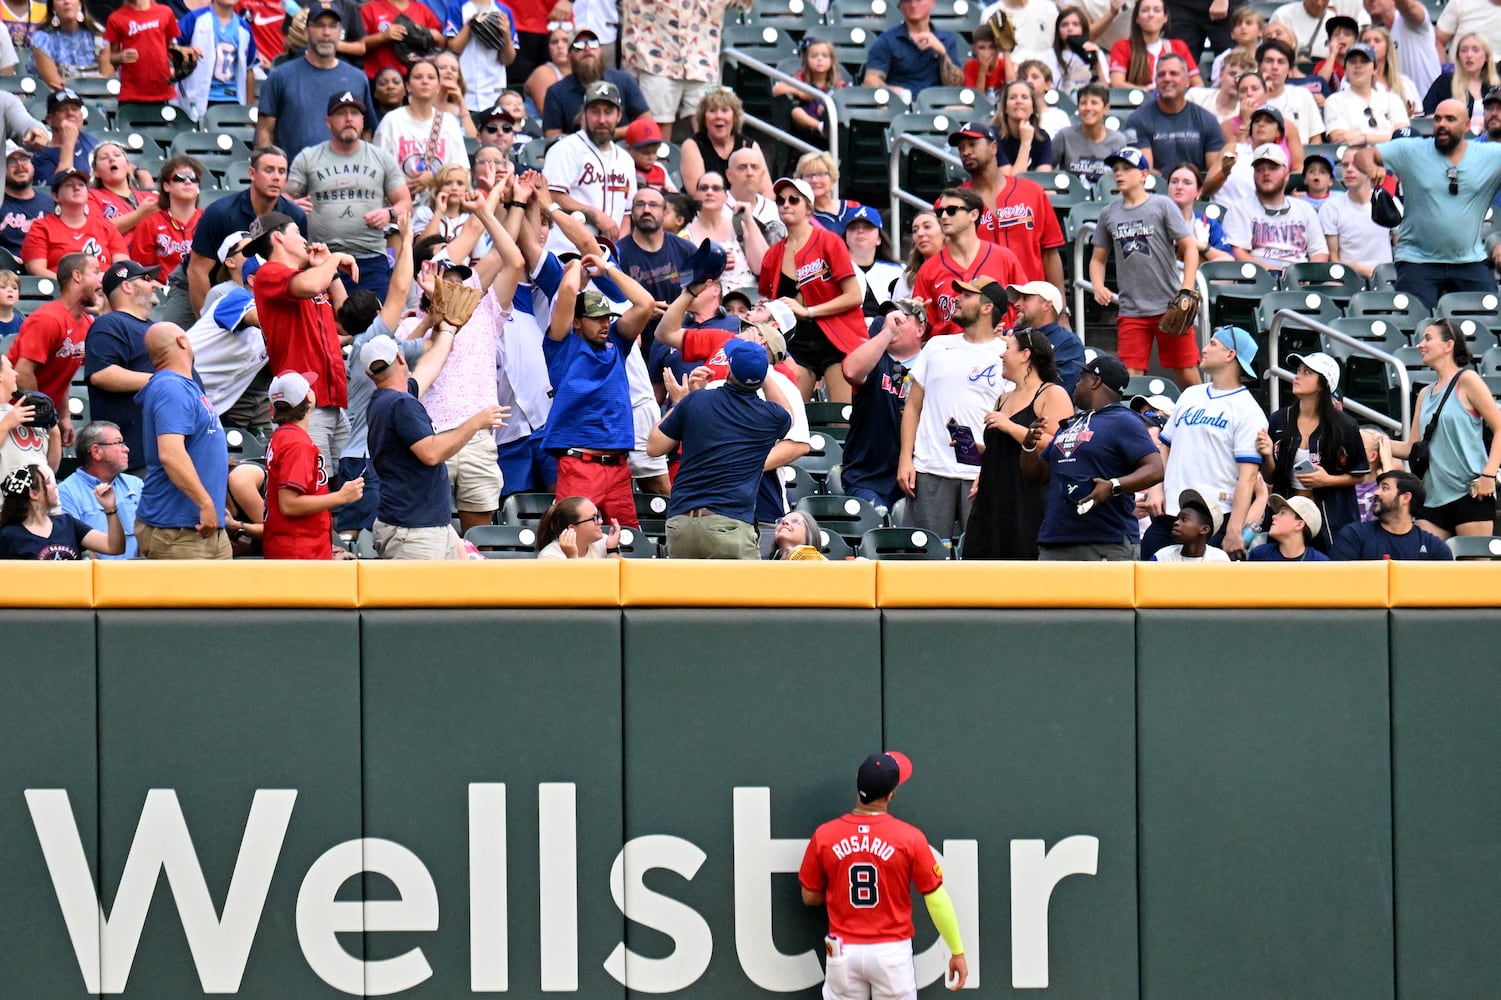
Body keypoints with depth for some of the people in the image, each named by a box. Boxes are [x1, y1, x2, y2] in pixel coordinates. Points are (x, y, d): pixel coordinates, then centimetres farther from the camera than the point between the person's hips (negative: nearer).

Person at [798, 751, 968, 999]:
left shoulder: (824, 837, -5)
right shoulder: (909, 839, -11)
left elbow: (810, 897, 7)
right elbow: (937, 900, -6)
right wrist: (957, 951, 3)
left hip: (844, 951, 2)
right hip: (891, 951, -2)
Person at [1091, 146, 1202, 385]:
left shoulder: (1162, 206, -1)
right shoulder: (1109, 213, 9)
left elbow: (1190, 248, -2)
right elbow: (1098, 258, 18)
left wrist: (1186, 292, -12)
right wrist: (1098, 287, -3)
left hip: (1169, 305, -3)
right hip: (1131, 310, 3)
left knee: (1188, 376, 0)